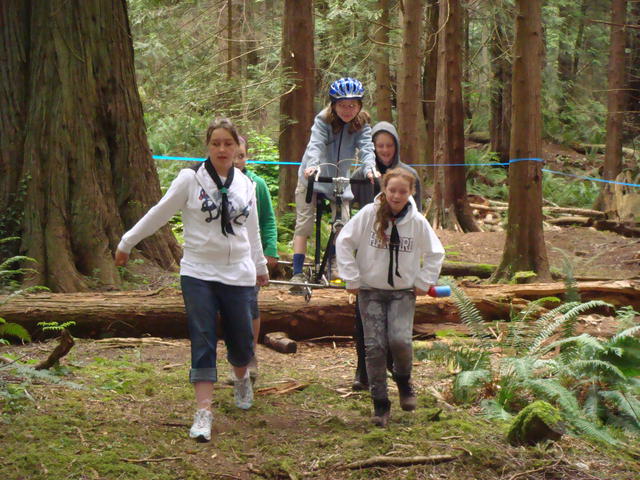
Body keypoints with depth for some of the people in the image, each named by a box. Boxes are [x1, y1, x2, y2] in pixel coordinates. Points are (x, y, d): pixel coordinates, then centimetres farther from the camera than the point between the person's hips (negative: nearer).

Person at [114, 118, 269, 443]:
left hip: (238, 275, 3)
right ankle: (203, 414, -6)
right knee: (203, 343, -8)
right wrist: (127, 243, 7)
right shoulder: (190, 179, -5)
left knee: (242, 341, 7)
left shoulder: (245, 185, 8)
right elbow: (159, 214, 2)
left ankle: (241, 378, 41)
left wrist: (260, 265, 31)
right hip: (198, 273, -3)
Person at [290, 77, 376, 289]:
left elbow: (366, 147, -23)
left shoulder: (361, 124, -10)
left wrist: (369, 168, -45)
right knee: (304, 224, -7)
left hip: (340, 180, 3)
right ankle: (298, 273, -8)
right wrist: (312, 165, -51)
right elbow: (316, 144, -31)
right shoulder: (323, 120, -17)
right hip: (313, 177, -3)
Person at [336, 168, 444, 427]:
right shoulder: (368, 214, -8)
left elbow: (435, 253, 11)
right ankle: (380, 403, 8)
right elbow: (344, 242, -2)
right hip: (371, 291, 0)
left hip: (403, 292, 0)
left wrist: (424, 282, 5)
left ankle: (403, 380, 14)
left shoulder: (417, 221, -3)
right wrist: (352, 278, -4)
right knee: (374, 347, -5)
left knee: (400, 340, -18)